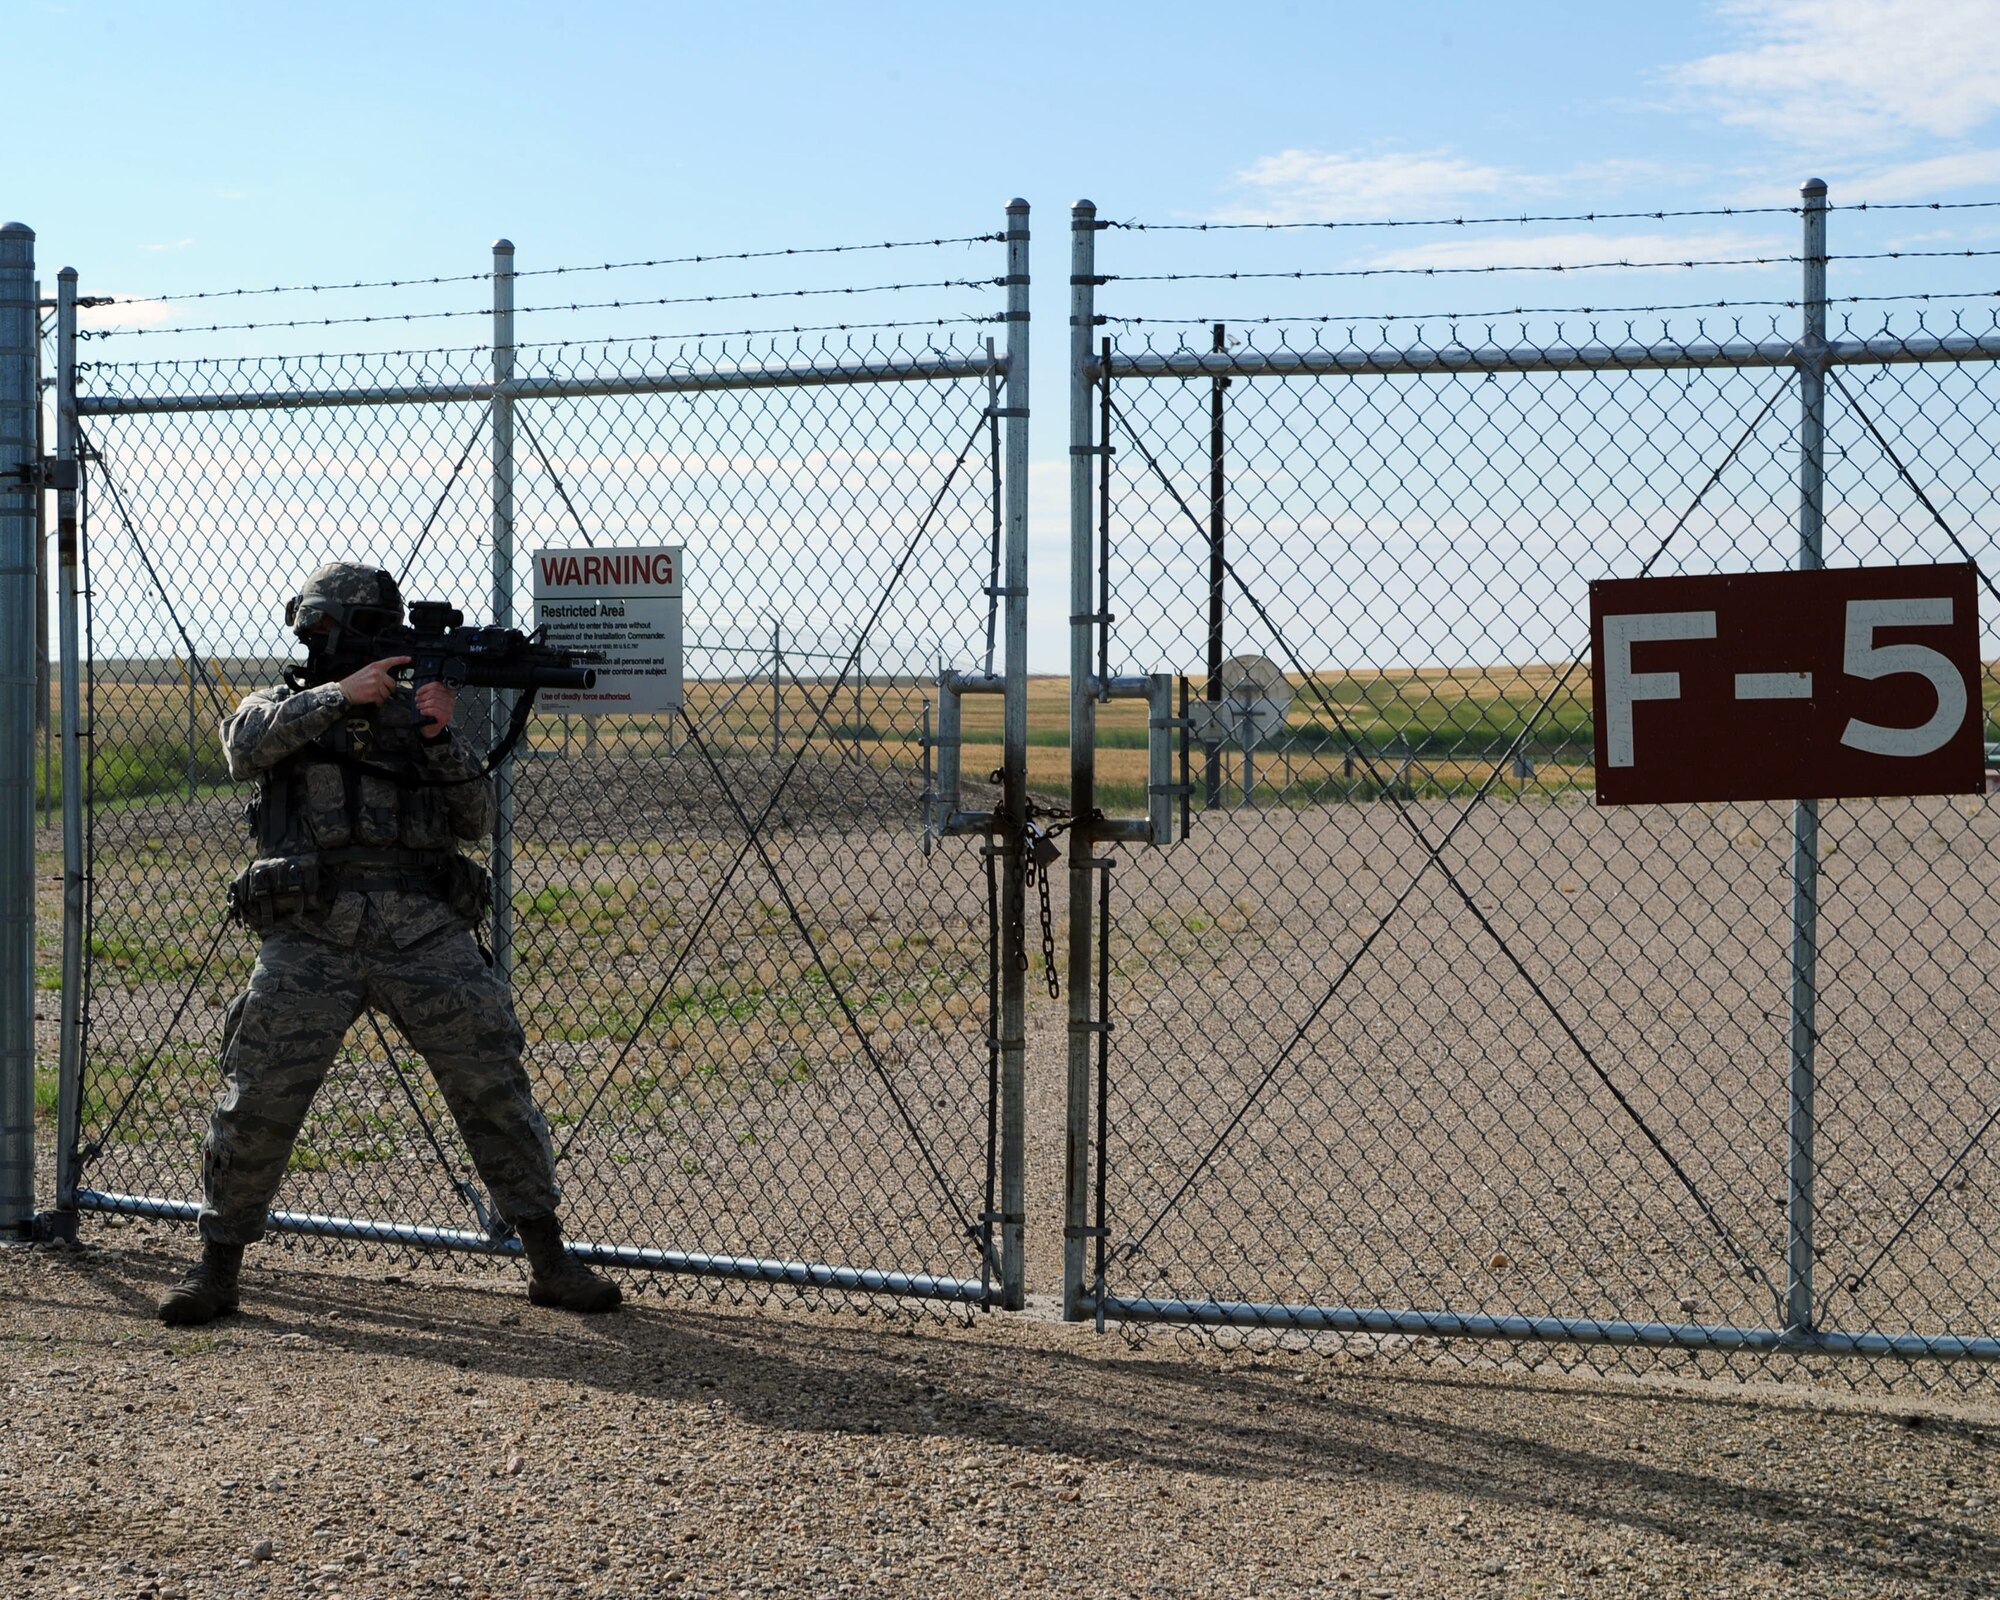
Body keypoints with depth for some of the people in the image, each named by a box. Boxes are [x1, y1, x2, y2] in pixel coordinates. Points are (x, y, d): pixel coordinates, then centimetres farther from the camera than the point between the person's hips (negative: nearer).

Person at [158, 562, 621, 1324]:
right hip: (312, 933, -1)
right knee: (256, 1102, -3)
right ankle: (216, 1268, 15)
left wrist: (440, 736, -7)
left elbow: (476, 818, 7)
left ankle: (550, 1263, 6)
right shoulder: (281, 705, 15)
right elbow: (246, 748, -10)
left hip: (425, 927, 2)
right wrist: (341, 695, -15)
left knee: (494, 1087, -2)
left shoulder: (416, 710, 18)